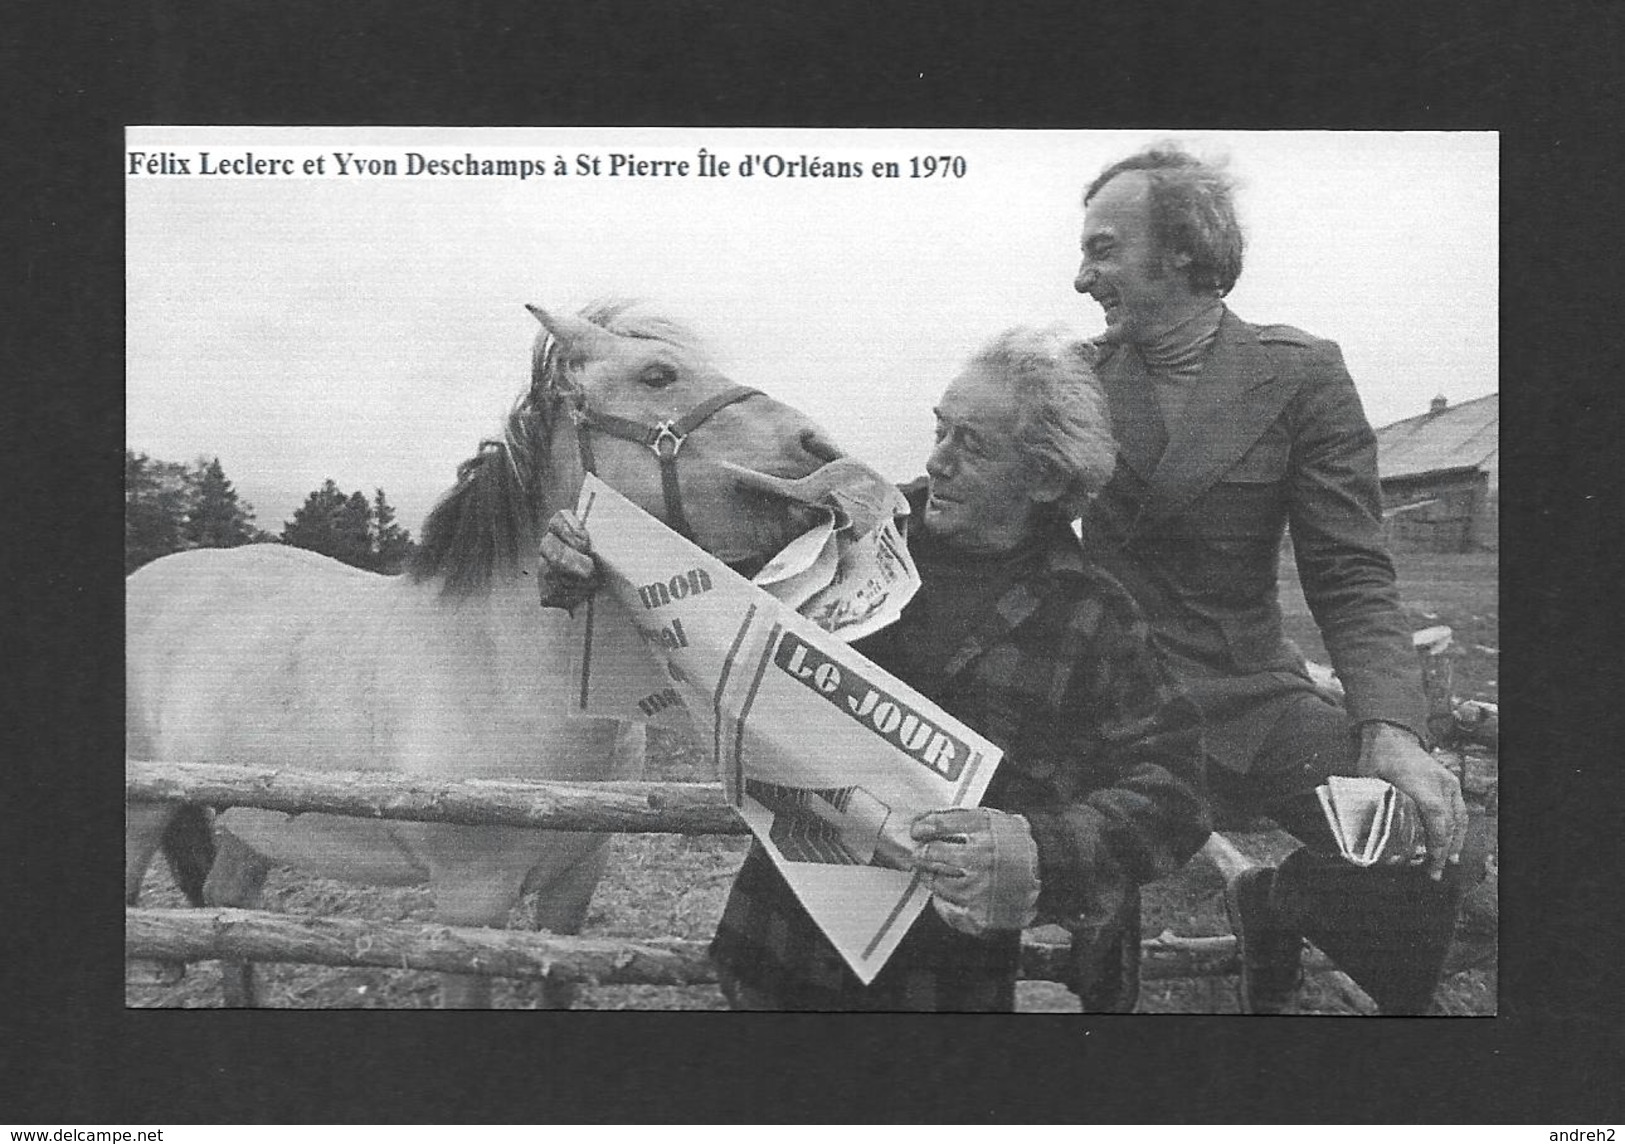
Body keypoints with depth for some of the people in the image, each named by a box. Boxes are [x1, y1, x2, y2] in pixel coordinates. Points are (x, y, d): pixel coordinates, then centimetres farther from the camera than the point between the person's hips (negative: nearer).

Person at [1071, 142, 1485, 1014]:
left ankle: (1269, 905, 14)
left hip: (1240, 697, 0)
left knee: (1426, 850, -18)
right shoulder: (1076, 374, 4)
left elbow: (1350, 578, -5)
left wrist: (1388, 728, -21)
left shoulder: (1298, 375, -3)